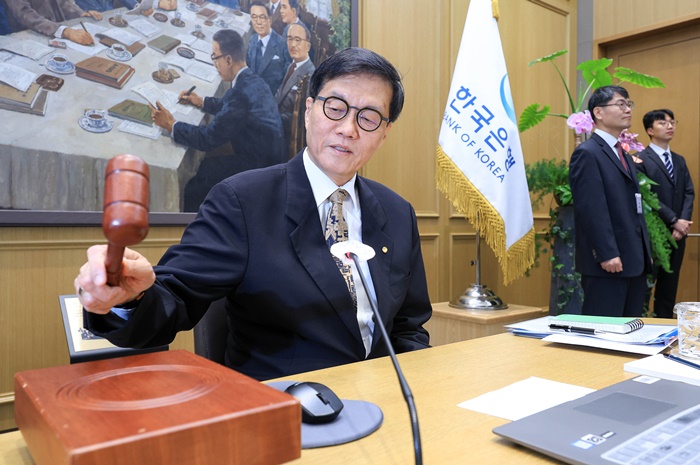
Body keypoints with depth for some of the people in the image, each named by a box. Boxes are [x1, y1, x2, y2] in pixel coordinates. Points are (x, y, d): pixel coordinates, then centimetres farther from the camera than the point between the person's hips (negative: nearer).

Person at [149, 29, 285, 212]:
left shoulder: (242, 92, -27)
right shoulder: (252, 80, 3)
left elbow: (208, 138, -21)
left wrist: (171, 125, -10)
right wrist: (201, 102, 23)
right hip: (267, 157, 9)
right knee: (206, 165, 18)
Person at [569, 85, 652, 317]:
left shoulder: (624, 154, 19)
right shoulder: (587, 153, -10)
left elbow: (635, 207, 20)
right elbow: (592, 209, -18)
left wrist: (645, 252, 17)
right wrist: (607, 254, -21)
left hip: (634, 260, 9)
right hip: (607, 262, -9)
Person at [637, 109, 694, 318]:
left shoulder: (679, 160, 17)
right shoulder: (641, 159, -6)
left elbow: (689, 193, 9)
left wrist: (684, 221, -7)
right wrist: (674, 220, -15)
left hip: (677, 233, 7)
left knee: (670, 285, 12)